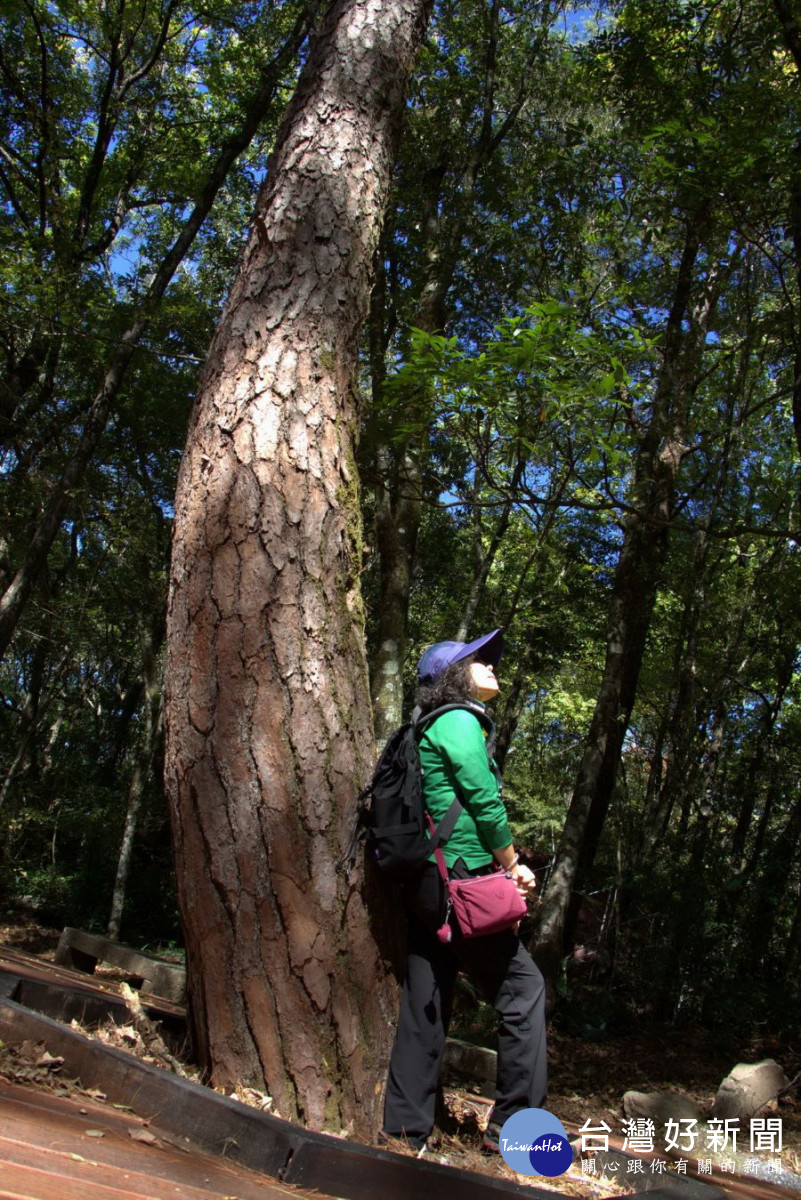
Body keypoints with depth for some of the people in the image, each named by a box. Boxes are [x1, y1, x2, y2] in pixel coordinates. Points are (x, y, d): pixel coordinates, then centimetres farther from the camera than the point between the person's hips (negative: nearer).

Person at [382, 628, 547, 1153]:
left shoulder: (431, 728, 21)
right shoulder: (460, 722, -8)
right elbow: (487, 804, -12)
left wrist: (505, 865, 15)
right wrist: (513, 867, 0)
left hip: (424, 884, 9)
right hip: (458, 880, -9)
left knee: (426, 1004, 12)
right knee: (524, 987, 1)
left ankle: (404, 1127, 17)